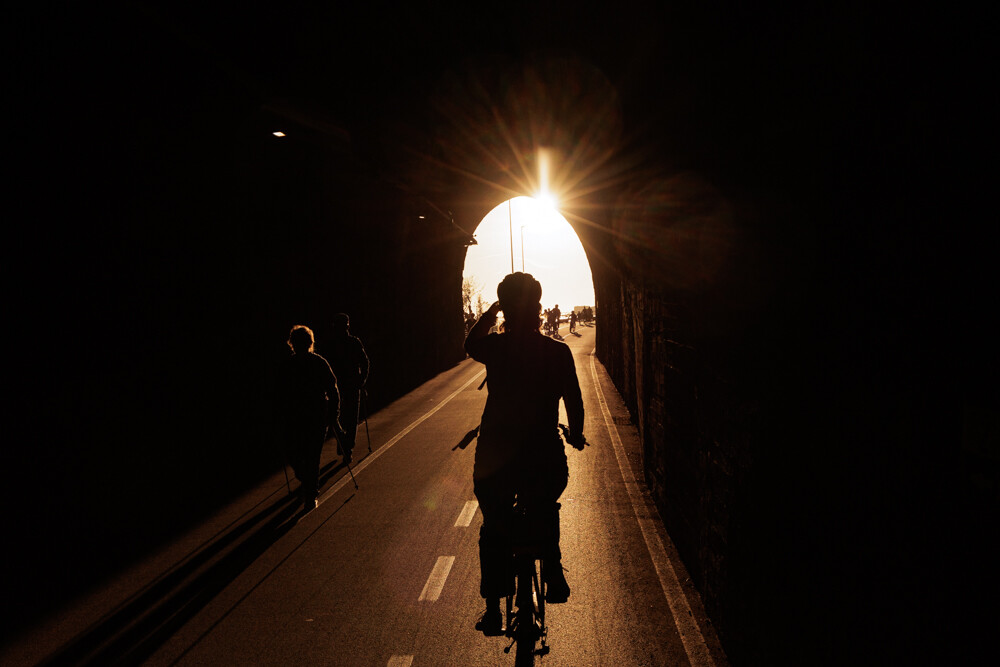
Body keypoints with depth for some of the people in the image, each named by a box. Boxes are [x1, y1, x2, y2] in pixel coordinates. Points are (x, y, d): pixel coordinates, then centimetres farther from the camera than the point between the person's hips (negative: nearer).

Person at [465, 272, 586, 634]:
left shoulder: (494, 347, -6)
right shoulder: (559, 352, -7)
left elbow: (469, 343, 17)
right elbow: (574, 401, 0)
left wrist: (492, 311, 25)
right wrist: (576, 435, 18)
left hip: (493, 461, 0)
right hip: (545, 461, 0)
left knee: (493, 530, 21)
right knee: (546, 513, 33)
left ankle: (493, 609, 22)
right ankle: (554, 574, 29)